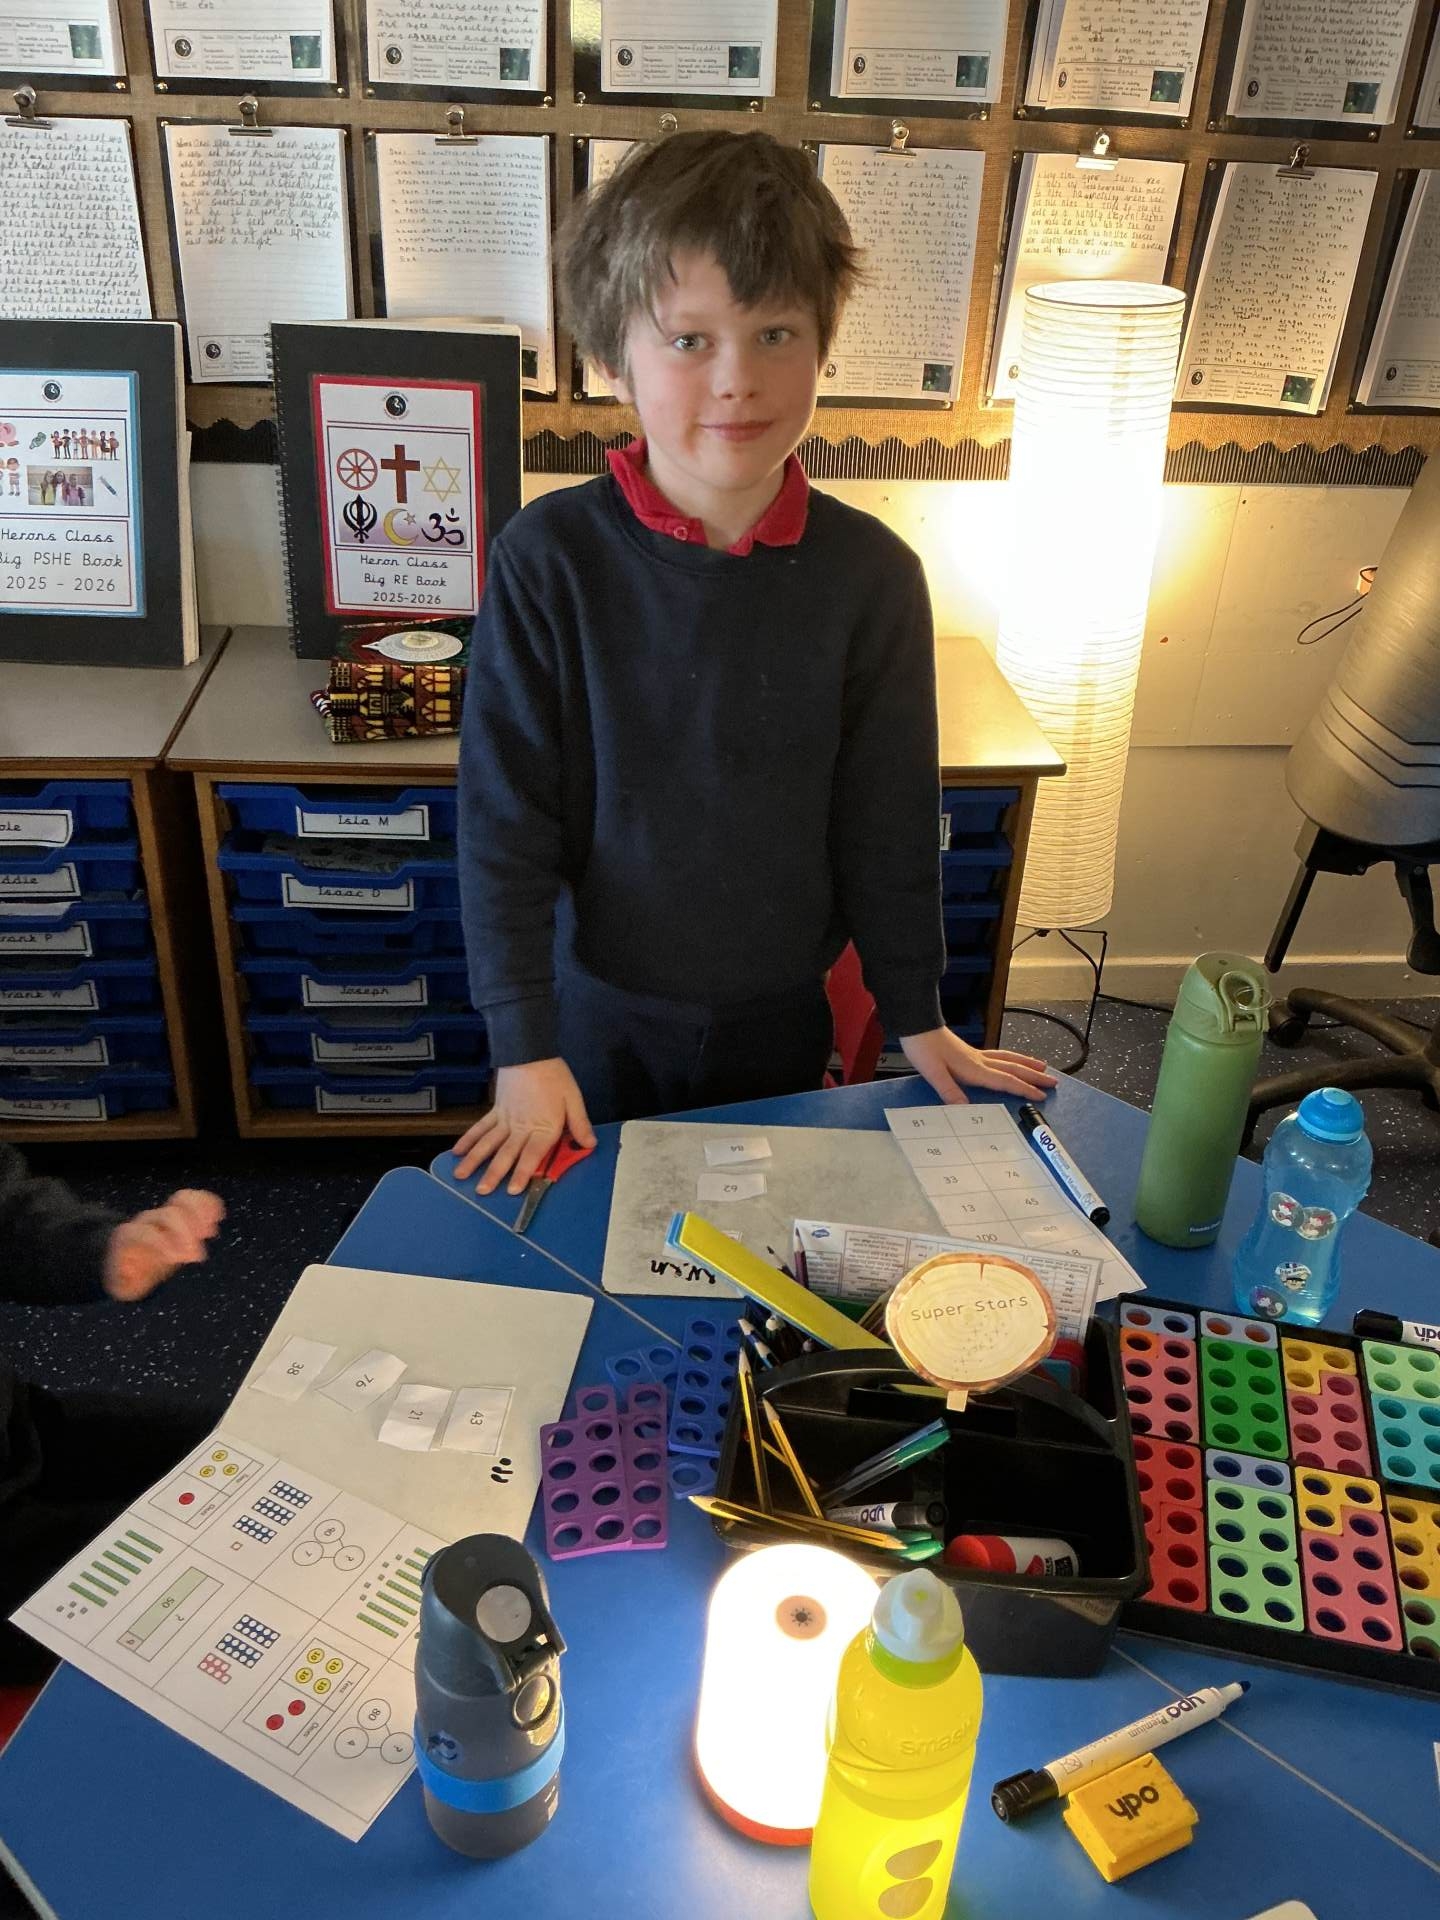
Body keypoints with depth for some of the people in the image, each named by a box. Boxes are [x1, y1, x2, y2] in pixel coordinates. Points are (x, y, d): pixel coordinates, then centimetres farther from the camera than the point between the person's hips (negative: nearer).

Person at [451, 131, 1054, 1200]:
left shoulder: (870, 575, -11)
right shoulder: (549, 561, -16)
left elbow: (889, 816, -2)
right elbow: (504, 813, -12)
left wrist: (918, 1017, 5)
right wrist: (524, 1049, -12)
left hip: (780, 1016, 1)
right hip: (598, 1009, -1)